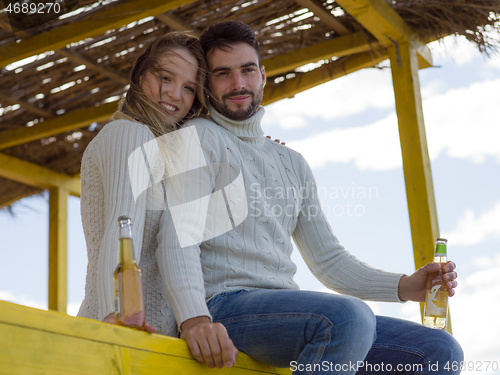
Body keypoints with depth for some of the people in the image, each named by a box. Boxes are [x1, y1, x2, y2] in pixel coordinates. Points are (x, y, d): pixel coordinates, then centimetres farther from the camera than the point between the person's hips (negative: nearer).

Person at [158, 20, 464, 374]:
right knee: (350, 316, -35)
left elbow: (329, 260, 23)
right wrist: (194, 319, -31)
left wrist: (405, 286, 6)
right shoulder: (200, 137, 4)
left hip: (287, 311, 7)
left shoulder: (293, 163, 25)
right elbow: (178, 233, -13)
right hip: (226, 306, -7)